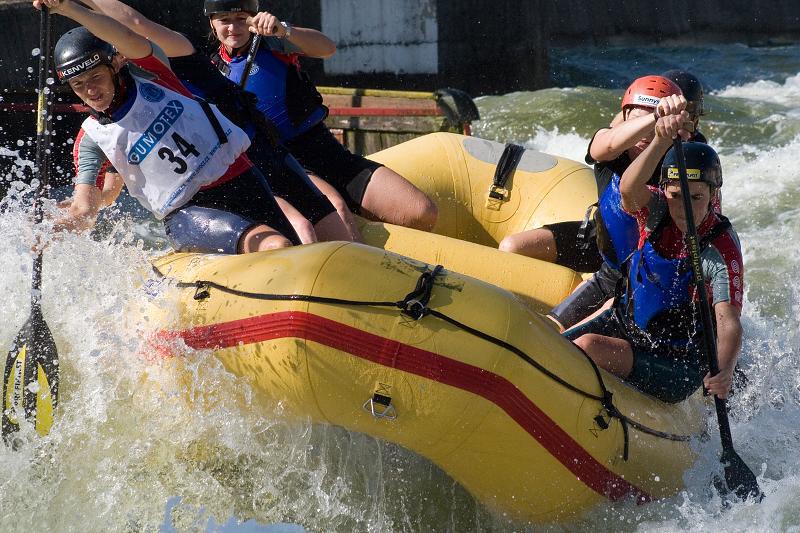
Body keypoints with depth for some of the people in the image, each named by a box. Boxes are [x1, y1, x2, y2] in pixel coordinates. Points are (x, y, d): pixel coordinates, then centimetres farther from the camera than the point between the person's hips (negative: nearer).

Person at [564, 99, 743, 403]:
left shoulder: (721, 252, -21)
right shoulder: (655, 211, -9)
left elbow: (729, 324, -30)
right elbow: (628, 188, -33)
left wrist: (724, 370, -52)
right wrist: (662, 140, -52)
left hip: (678, 364, -6)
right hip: (626, 325, 6)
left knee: (589, 347, -28)